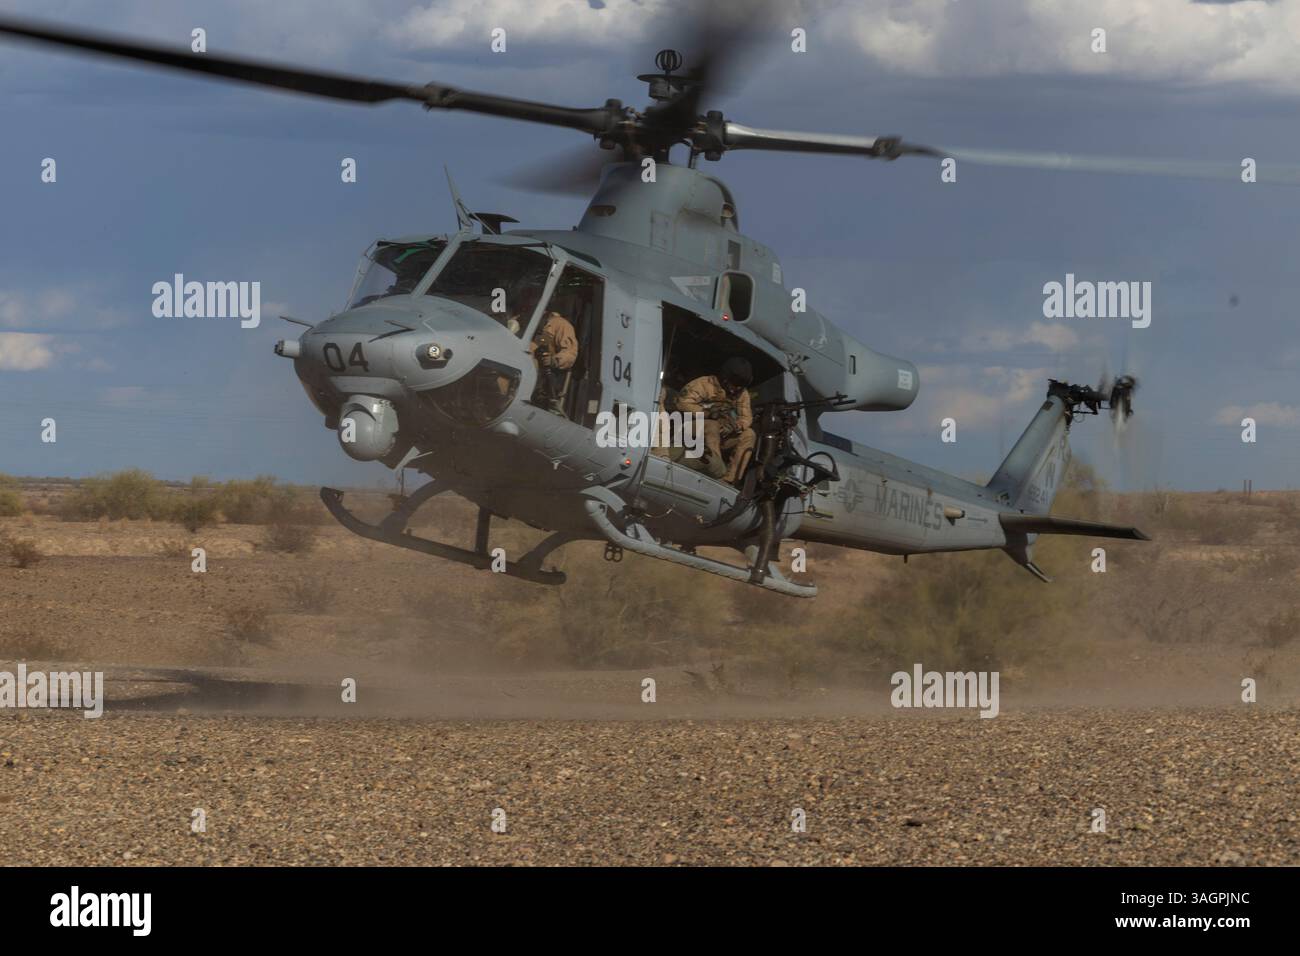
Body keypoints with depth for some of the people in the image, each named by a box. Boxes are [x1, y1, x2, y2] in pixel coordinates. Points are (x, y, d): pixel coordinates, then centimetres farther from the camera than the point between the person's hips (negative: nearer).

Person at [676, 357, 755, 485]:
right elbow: (683, 402, -20)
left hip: (722, 440, 5)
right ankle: (719, 477, -44)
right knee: (711, 426, -36)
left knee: (749, 435, -18)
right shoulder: (705, 384, -9)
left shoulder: (742, 393, 8)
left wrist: (735, 426, -24)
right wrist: (707, 413, -31)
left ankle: (729, 481, -27)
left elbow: (746, 417, 0)